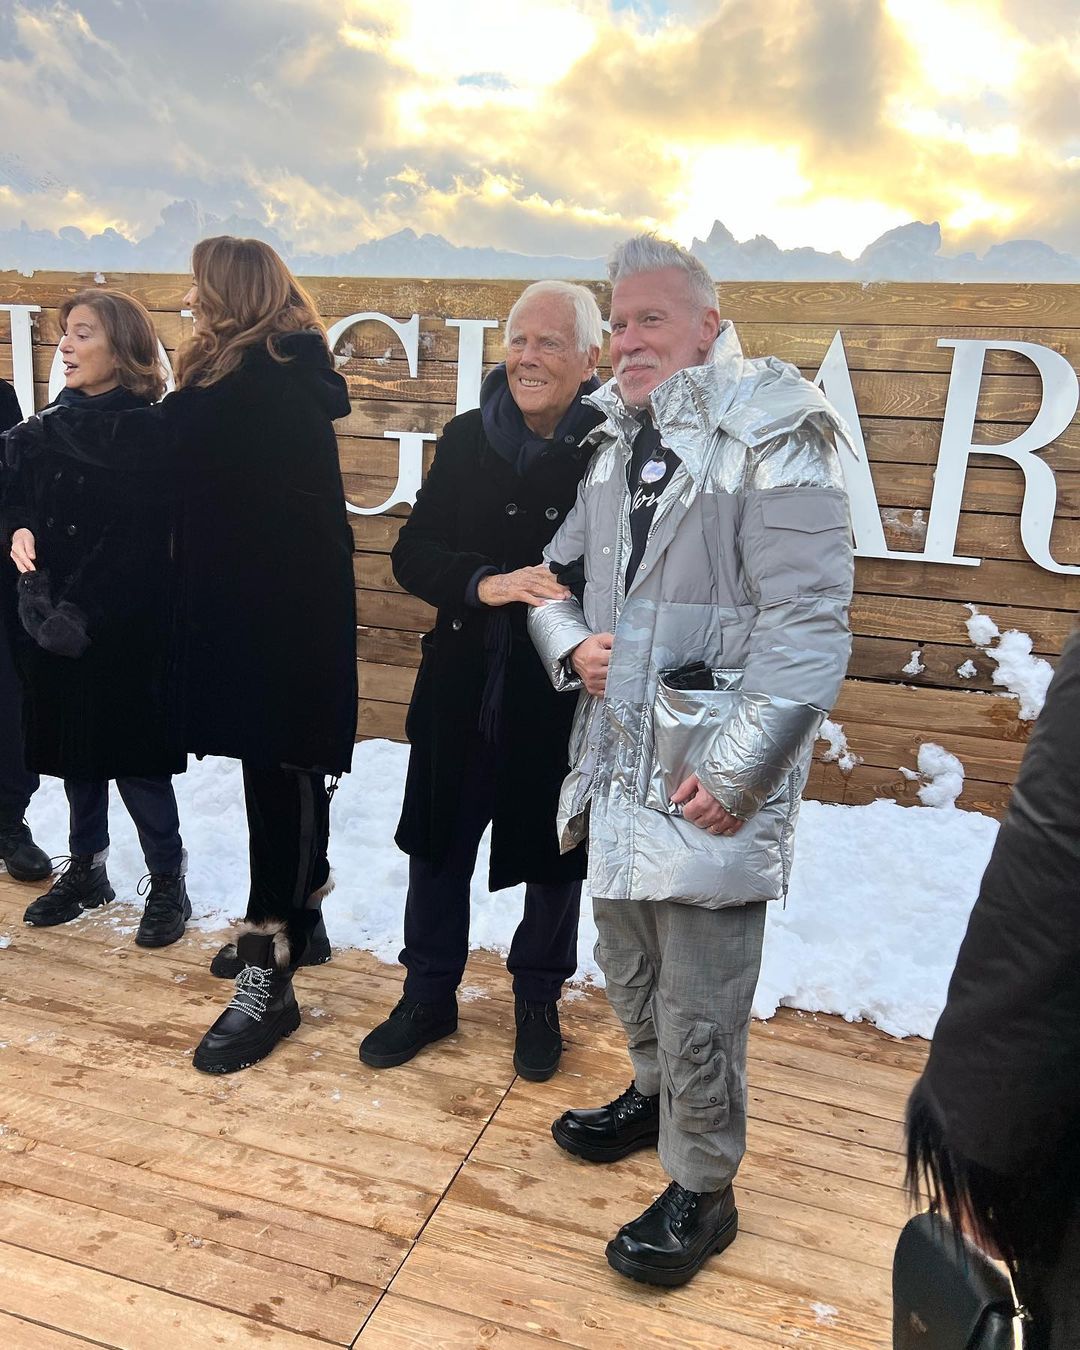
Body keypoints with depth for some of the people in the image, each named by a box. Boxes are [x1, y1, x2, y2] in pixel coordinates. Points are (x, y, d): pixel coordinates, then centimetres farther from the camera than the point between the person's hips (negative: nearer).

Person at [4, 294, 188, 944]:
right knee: (73, 747, 15)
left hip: (124, 627, -6)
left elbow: (136, 541, -17)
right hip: (54, 621, 7)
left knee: (133, 755, 1)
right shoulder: (58, 417, 9)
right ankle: (86, 869, 32)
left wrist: (81, 613, -20)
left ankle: (169, 882, 18)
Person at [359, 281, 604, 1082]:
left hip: (564, 697, -3)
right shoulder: (468, 439, 0)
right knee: (438, 849, 16)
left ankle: (538, 1001, 41)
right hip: (462, 691, 4)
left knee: (553, 861, 15)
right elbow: (412, 553, -4)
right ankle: (429, 997, 39)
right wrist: (483, 584, -21)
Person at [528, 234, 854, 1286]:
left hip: (707, 777, -7)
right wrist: (570, 644, -2)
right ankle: (654, 1095, 49)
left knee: (699, 1003, 4)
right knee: (627, 961, 24)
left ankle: (701, 1188, 26)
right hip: (619, 761, 8)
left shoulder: (769, 442, -12)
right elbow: (554, 573, 20)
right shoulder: (616, 443, 12)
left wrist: (735, 772, -20)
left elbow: (808, 626, -18)